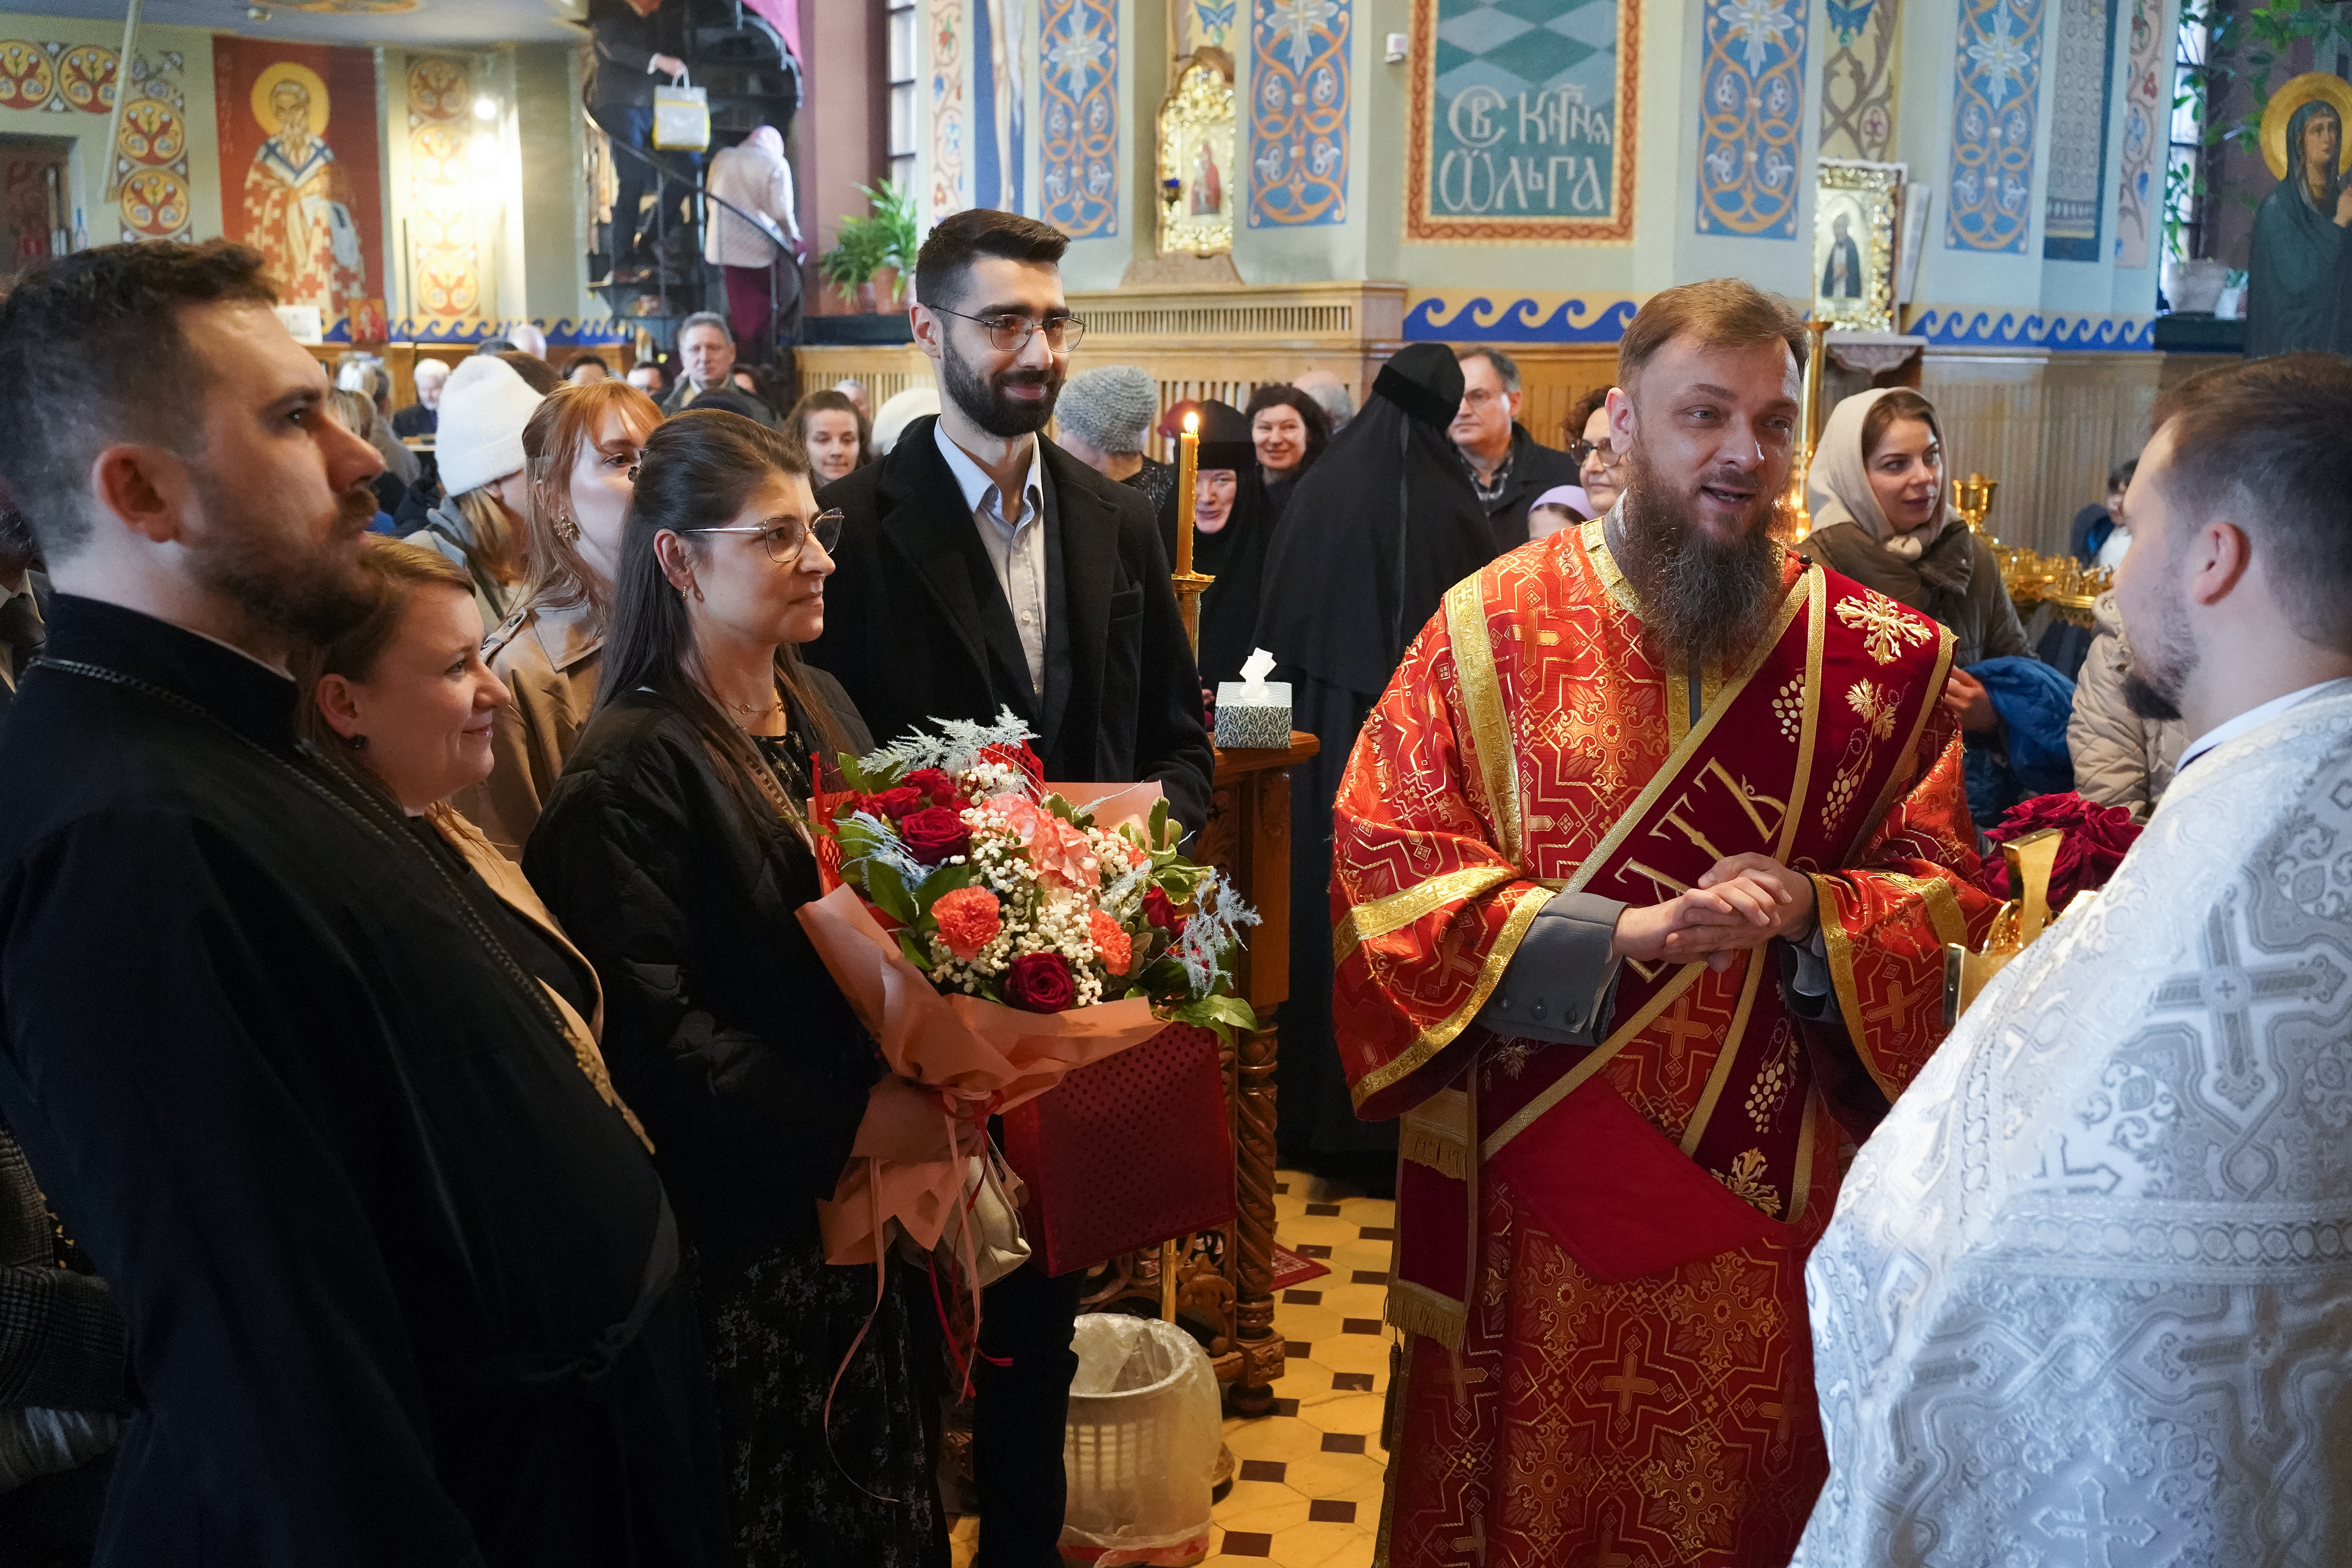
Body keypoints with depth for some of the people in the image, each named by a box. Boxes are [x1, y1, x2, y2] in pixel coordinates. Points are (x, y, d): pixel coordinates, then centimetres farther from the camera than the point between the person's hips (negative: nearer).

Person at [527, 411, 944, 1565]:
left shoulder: (822, 705, 8)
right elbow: (653, 1026, -22)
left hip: (881, 1189, 7)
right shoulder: (633, 767, -17)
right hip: (753, 1216, -7)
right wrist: (842, 1125, -24)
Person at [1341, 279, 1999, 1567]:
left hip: (1766, 1190, 2)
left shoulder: (1880, 657, 0)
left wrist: (1808, 911, -20)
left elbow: (1944, 887, 2)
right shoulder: (1493, 626, -5)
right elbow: (1385, 861, -10)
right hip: (1533, 1186, -1)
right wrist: (1624, 936, -20)